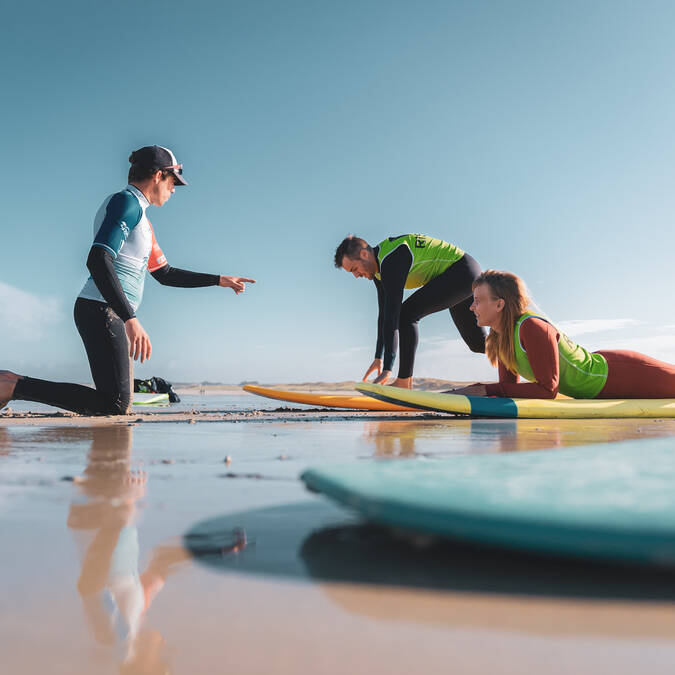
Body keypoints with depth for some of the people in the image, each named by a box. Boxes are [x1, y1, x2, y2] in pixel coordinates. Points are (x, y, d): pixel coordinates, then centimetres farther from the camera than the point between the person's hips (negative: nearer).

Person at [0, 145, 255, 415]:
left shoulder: (141, 217, 24)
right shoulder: (126, 201, -7)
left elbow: (165, 274, 29)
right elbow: (97, 260, -22)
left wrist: (219, 280, 28)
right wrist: (130, 319, -30)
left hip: (114, 316, 10)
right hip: (101, 311, -10)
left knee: (119, 405, 10)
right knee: (115, 407, -14)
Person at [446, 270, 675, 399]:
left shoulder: (532, 328, -34)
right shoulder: (499, 337, -9)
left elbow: (547, 389, -32)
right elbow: (509, 383, 0)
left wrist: (487, 390, -33)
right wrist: (473, 389, -18)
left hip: (622, 376, -7)